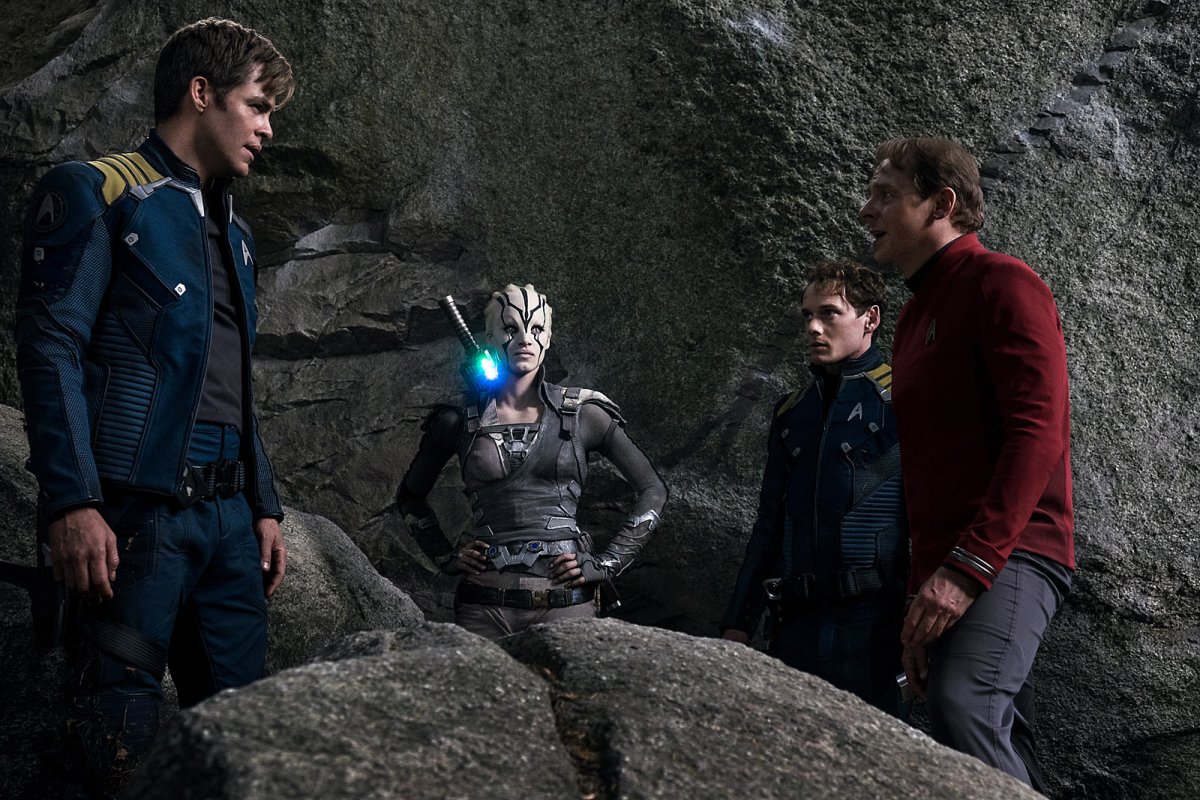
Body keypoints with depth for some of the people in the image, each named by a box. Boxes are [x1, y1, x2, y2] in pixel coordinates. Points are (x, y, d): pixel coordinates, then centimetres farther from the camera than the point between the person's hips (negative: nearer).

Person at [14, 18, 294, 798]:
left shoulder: (232, 231, 23)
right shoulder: (95, 193, 0)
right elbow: (51, 351, -10)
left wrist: (266, 506, 18)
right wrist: (72, 503, -18)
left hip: (228, 518, 8)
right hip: (137, 511, -7)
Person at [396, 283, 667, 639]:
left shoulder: (582, 415, 5)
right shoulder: (460, 420, 7)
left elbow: (653, 491, 10)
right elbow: (410, 495, 22)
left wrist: (606, 563, 3)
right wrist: (446, 557, 10)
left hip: (566, 600, 0)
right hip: (485, 605, 0)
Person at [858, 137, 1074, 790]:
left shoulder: (1002, 284, -4)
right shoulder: (915, 317, 23)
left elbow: (1037, 432, -16)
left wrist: (969, 565, -23)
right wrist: (921, 587, 20)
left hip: (1008, 557, -9)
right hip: (945, 572, 9)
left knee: (963, 706, -31)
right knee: (999, 743, 7)